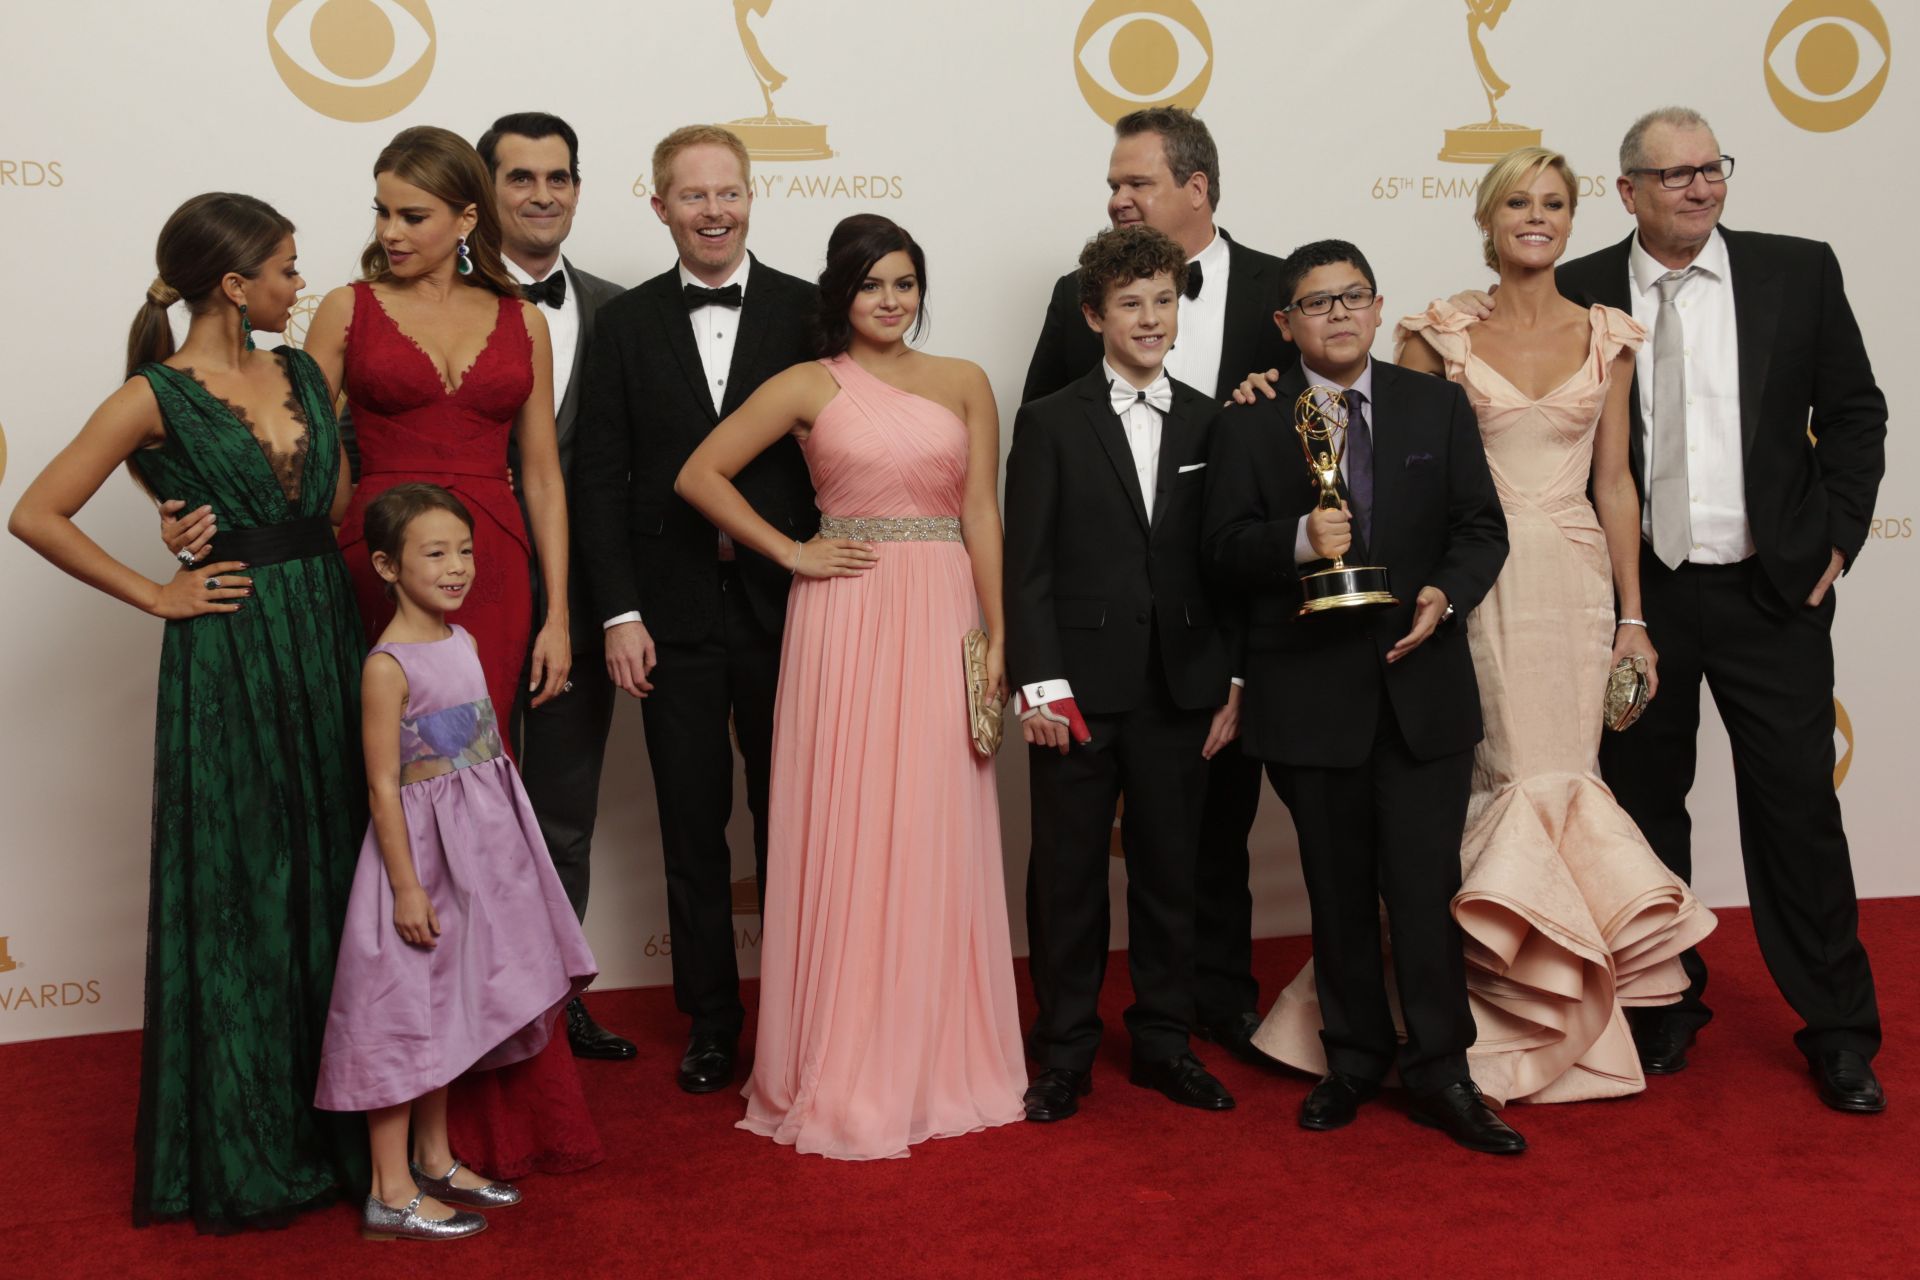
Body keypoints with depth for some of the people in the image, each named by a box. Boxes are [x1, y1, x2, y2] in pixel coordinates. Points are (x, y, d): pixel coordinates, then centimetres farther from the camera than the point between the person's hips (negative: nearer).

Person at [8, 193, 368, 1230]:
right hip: (228, 657, -6)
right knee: (239, 889, 3)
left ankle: (337, 1115, 25)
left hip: (328, 642, 6)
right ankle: (244, 1143, 18)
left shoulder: (300, 372, 10)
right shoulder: (157, 396, -7)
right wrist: (158, 596, -8)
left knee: (330, 870, 11)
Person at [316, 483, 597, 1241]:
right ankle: (391, 1193, 10)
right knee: (406, 1011, 0)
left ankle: (434, 1159, 32)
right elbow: (383, 786, -18)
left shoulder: (462, 641, 7)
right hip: (421, 845, -8)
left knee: (446, 1008, 18)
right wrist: (407, 885, -19)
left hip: (477, 846, 8)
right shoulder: (388, 665, -17)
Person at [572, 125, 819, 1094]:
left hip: (785, 605, -1)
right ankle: (710, 1023, 23)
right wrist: (620, 613, -5)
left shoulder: (809, 313, 2)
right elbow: (601, 478, 2)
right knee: (693, 831, 9)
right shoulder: (625, 324, 5)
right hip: (674, 611, 1)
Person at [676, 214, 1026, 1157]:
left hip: (943, 620, 2)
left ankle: (943, 1059, 20)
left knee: (939, 836, 6)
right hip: (844, 620, -2)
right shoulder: (808, 387, 4)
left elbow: (982, 515, 4)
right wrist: (790, 552, -2)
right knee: (844, 837, 1)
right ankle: (845, 1071, 13)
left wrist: (996, 636, -3)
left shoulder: (964, 384, 10)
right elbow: (699, 476, 3)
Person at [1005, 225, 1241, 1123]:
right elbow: (1026, 567, -3)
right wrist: (1038, 684, -11)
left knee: (1169, 873, 11)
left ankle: (1163, 1043, 25)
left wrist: (1233, 684, 2)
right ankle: (1066, 1054, 18)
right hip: (1079, 691, -2)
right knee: (1068, 877, 5)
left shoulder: (1211, 424, 8)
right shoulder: (1050, 424, 1)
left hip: (1180, 692, 3)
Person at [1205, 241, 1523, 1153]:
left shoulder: (1438, 406, 8)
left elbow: (1482, 527, 5)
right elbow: (1226, 544, -3)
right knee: (1338, 890, 11)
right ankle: (1355, 1059, 26)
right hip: (1310, 693, 0)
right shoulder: (1249, 421, 3)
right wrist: (1299, 539, -22)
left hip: (1423, 684, 1)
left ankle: (1438, 1071, 11)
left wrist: (1446, 594, -14)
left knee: (1425, 884, -2)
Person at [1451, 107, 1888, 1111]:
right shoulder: (1579, 293, 0)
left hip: (1771, 587, 0)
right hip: (1638, 590, 1)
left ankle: (1839, 1030, 19)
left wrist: (1836, 538, -1)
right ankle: (1665, 1004, 29)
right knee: (1645, 805, 11)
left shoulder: (1798, 272, 2)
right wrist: (1472, 312, -11)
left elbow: (1853, 413, 6)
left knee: (1797, 804, 4)